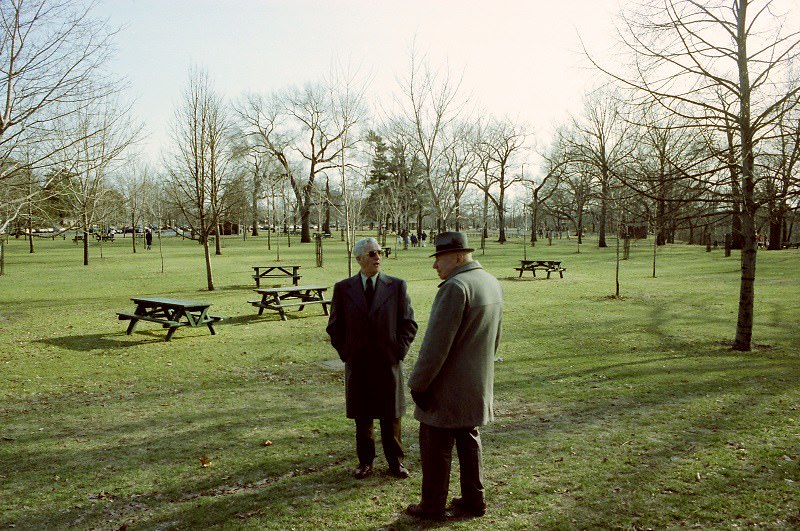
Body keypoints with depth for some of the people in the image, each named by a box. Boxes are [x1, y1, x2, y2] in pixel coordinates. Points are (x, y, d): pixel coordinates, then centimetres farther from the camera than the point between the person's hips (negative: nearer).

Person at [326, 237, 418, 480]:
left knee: (391, 417, 9)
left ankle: (395, 462, 24)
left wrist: (398, 351, -4)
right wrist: (345, 353, 0)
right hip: (357, 364, 1)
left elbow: (409, 324, 4)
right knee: (362, 417, 10)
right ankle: (365, 462, 25)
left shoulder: (396, 286, 0)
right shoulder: (343, 288, 2)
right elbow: (334, 327, 8)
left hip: (388, 363, 0)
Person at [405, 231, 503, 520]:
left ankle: (432, 505, 19)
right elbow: (494, 339, 17)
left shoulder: (455, 287, -23)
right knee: (469, 442, 20)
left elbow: (436, 344, -25)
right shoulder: (491, 283, 7)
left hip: (447, 388, -9)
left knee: (436, 448, 6)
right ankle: (474, 500, 30)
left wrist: (417, 383, -16)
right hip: (478, 386, 9)